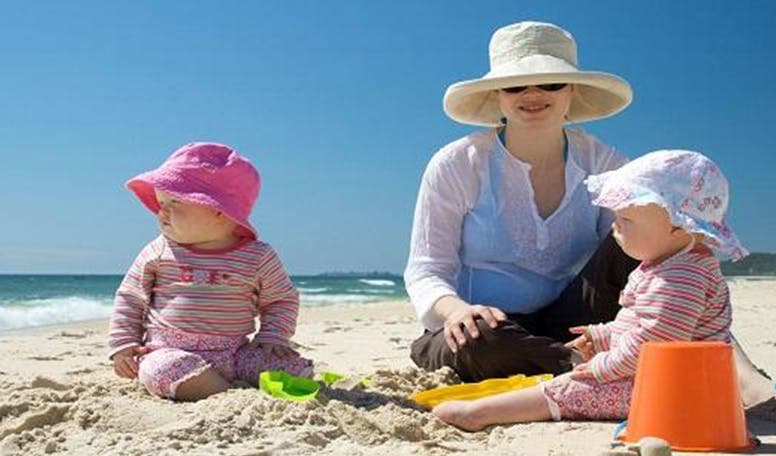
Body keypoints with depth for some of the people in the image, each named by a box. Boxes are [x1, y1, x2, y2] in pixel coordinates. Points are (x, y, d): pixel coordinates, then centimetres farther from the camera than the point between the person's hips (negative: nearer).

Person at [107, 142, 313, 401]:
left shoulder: (258, 257, 1)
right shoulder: (158, 253, 5)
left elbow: (282, 300, 13)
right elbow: (130, 299, 13)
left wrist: (272, 337, -1)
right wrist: (123, 345, 4)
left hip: (235, 353, 1)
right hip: (169, 351, -1)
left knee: (295, 367, -17)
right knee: (162, 370, -37)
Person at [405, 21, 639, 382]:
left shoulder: (602, 164, 3)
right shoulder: (457, 165, -5)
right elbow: (425, 270, -6)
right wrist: (456, 308, -30)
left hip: (566, 327, 3)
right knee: (480, 342, -39)